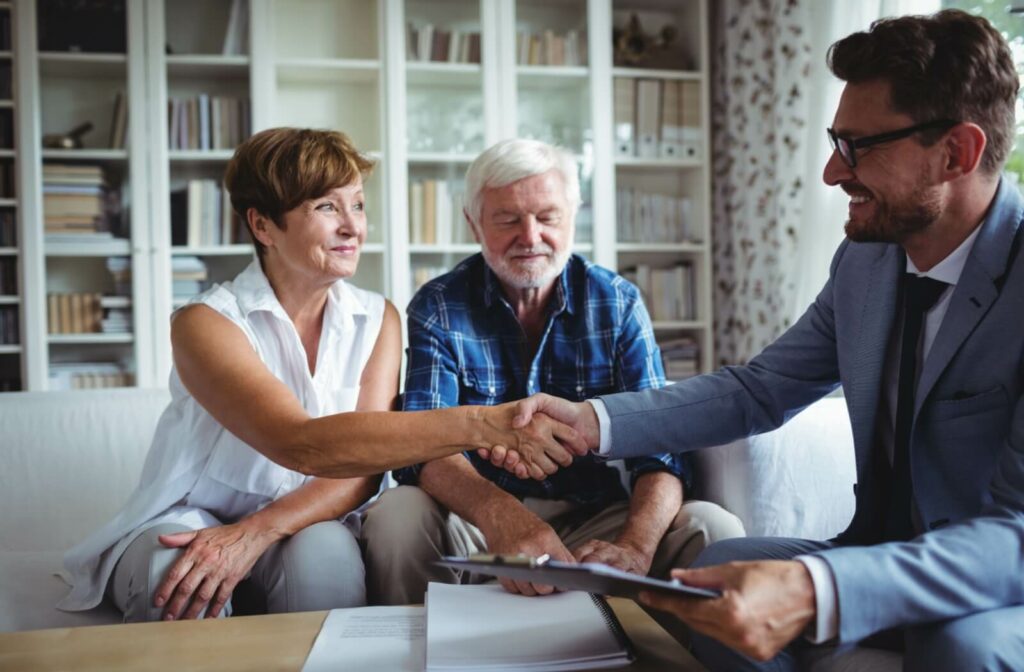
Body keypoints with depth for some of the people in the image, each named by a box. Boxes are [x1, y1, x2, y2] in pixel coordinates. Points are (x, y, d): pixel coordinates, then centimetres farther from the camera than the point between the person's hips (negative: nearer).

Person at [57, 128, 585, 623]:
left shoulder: (378, 320, -3)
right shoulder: (206, 323, -18)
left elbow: (364, 460, -13)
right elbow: (305, 446, -34)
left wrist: (256, 533, -31)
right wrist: (484, 424, -42)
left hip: (305, 525, 3)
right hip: (188, 522, -2)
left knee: (325, 553, -31)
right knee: (172, 576, -35)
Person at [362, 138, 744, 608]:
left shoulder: (619, 303, 0)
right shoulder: (438, 308, -3)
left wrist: (634, 546, -32)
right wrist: (500, 516, -40)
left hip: (595, 519, 1)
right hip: (476, 522, -1)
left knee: (713, 528, -23)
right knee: (396, 516, -30)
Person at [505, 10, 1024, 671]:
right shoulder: (865, 259, -1)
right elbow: (756, 390, 3)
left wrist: (814, 594, -45)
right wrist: (592, 421, -12)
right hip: (886, 558, 5)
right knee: (722, 571, -17)